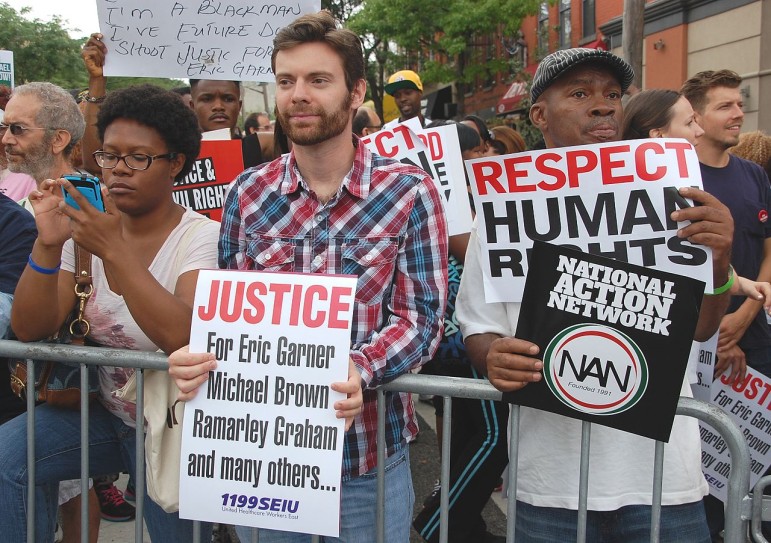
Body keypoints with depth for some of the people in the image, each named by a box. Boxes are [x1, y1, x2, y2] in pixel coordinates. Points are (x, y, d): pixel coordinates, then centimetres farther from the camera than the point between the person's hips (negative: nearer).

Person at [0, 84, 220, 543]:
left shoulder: (201, 237, -15)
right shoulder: (83, 229, -2)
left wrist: (113, 251, -33)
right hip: (105, 414, 4)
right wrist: (47, 246, -22)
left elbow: (182, 337, -31)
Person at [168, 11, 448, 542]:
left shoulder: (410, 192, -7)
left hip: (367, 459, -2)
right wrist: (199, 356, -15)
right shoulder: (248, 193, 2)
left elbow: (421, 316, -10)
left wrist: (360, 369, -30)